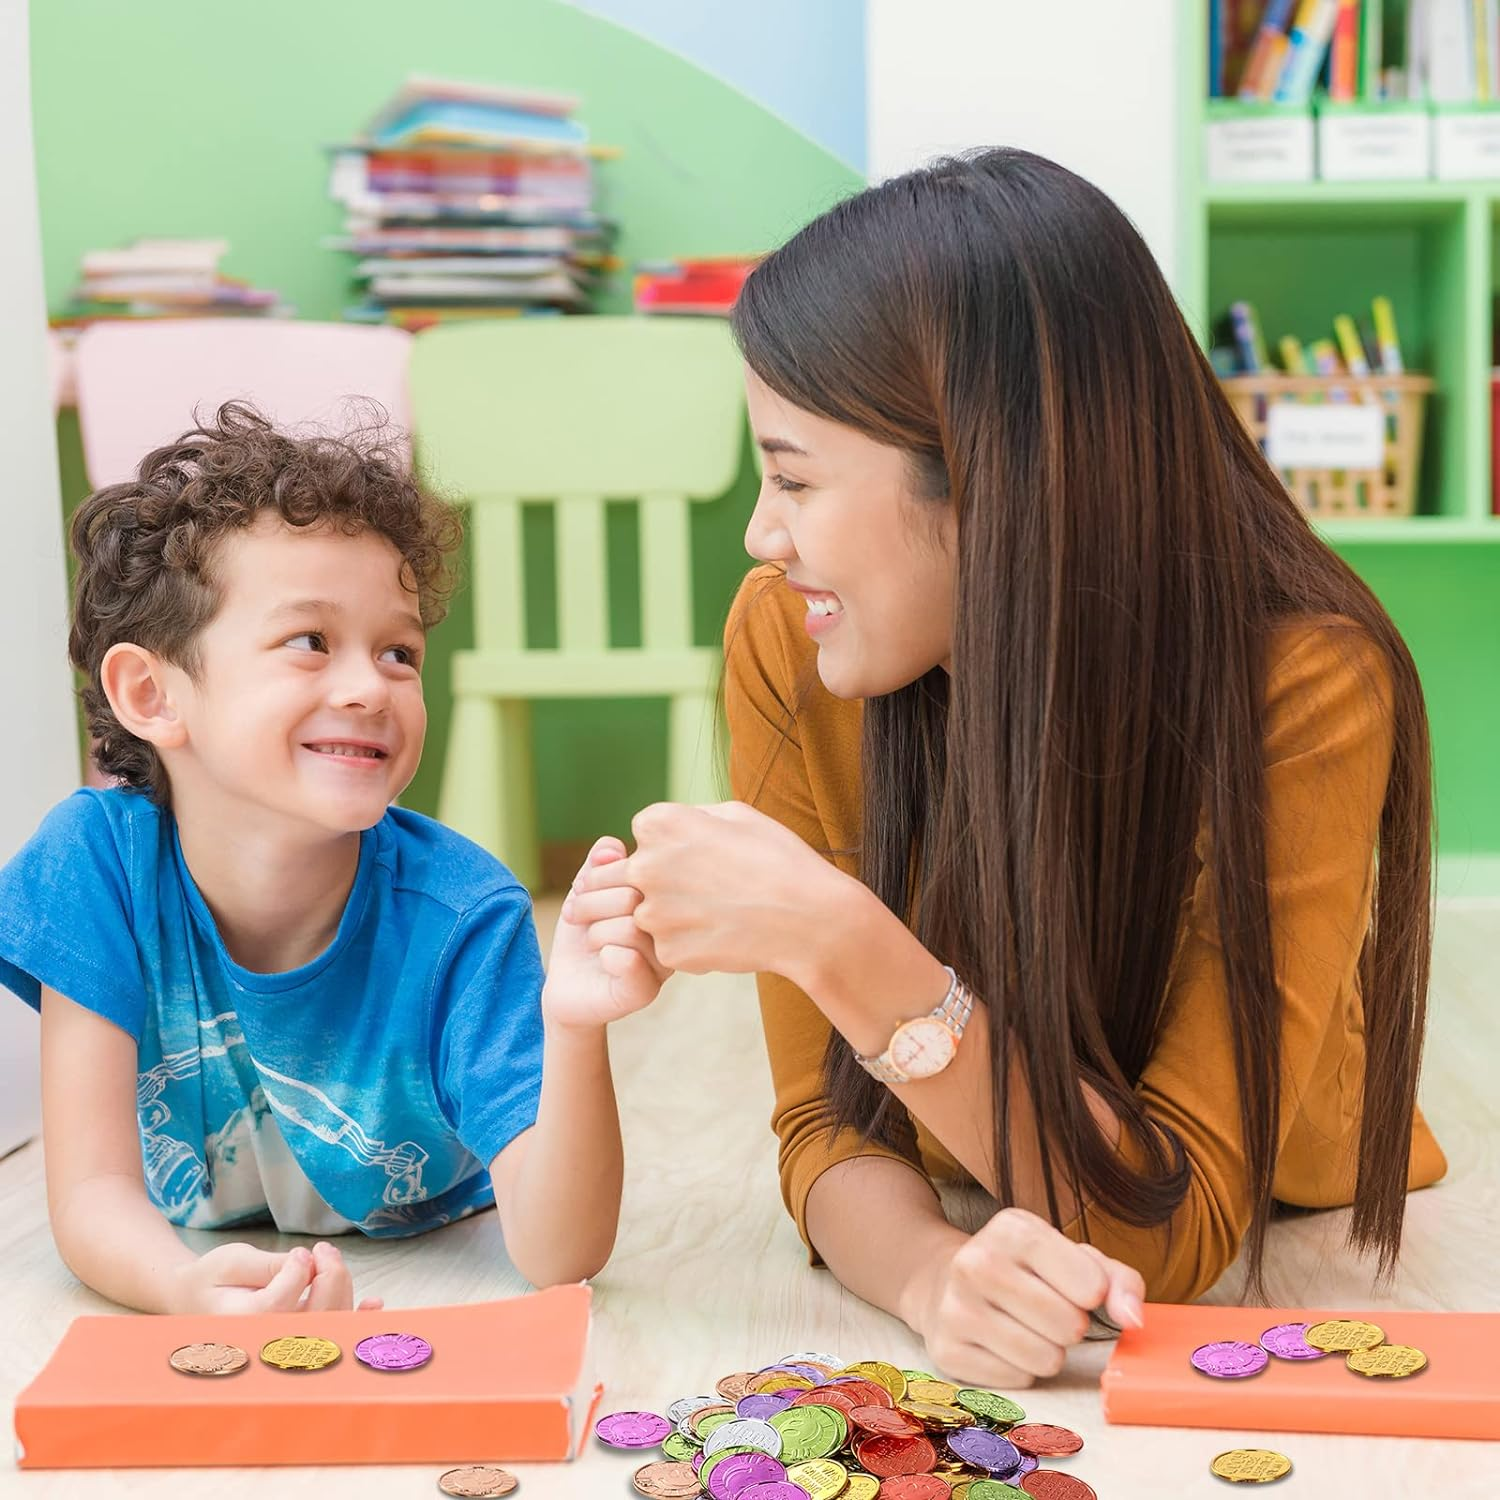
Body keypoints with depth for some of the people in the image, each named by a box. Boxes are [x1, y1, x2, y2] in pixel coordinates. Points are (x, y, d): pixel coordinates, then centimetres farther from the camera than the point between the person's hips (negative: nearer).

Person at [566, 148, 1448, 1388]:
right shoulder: (786, 645, -15)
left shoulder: (1305, 687, -24)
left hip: (1283, 1277, 0)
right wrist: (935, 1276, -32)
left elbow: (1171, 1227, -24)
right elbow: (829, 1125, -12)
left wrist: (842, 948, -35)